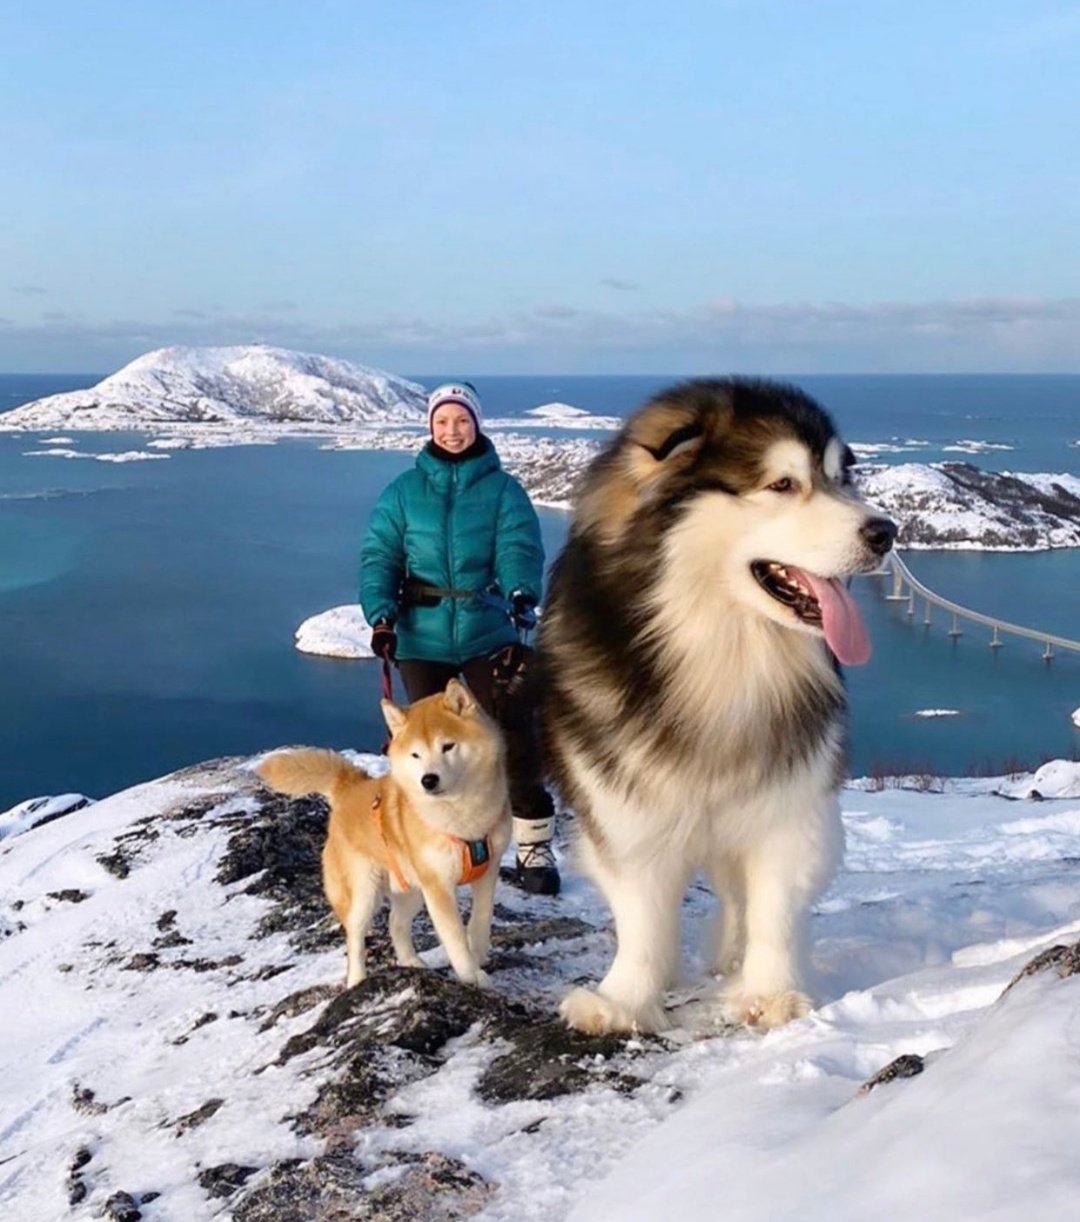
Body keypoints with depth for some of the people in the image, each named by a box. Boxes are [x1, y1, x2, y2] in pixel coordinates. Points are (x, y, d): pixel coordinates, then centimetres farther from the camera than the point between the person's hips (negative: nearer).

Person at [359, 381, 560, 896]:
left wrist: (522, 600, -30)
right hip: (422, 636, 2)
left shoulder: (503, 489, 1)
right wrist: (380, 615, -14)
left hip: (491, 633, -2)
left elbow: (520, 548, -12)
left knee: (514, 736, -5)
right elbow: (379, 555, 2)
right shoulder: (404, 491, 5)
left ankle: (534, 846, 7)